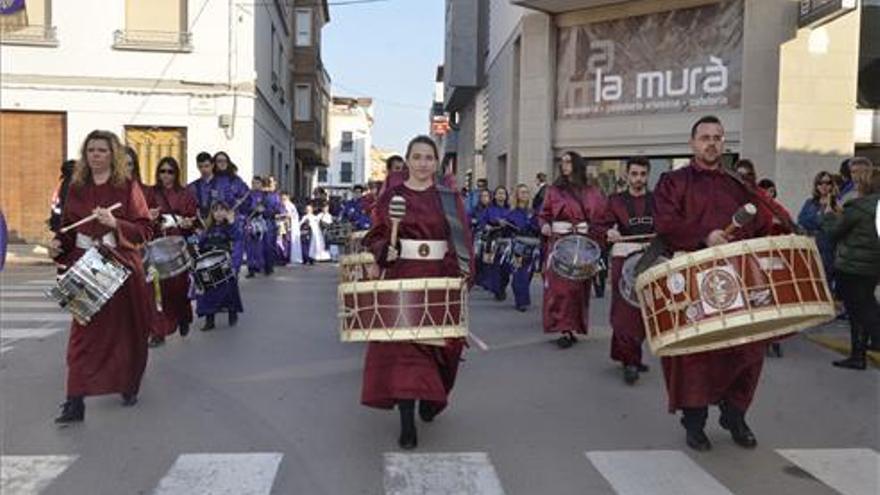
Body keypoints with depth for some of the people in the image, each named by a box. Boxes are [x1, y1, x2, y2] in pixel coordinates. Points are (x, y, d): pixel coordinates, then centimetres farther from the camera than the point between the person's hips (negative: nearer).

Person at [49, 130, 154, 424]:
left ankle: (128, 387, 31)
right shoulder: (76, 189, 9)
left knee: (125, 330, 8)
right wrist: (58, 244, -3)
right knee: (83, 335, -3)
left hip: (122, 269, -2)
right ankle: (75, 402, -2)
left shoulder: (128, 187, -1)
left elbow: (145, 230, -6)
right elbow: (68, 226, 16)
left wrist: (115, 223, -21)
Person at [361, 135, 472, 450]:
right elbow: (377, 236, 6)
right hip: (402, 277, -1)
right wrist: (385, 250, -16)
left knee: (438, 344, 7)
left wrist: (460, 275, -8)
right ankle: (407, 423, 0)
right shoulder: (392, 196, 5)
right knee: (403, 345, -6)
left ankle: (431, 399, 37)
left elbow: (462, 238, 4)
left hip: (440, 279, 1)